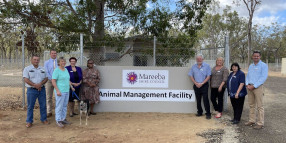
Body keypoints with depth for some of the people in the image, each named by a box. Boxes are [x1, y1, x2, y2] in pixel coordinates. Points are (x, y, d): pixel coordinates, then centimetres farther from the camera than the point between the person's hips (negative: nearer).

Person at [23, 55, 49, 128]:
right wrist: (35, 85, -18)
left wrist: (40, 84, -13)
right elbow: (26, 79, -10)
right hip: (31, 90, -3)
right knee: (30, 106, 2)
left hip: (42, 89, 3)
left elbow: (46, 78, 6)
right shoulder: (27, 69, 0)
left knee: (43, 105, 8)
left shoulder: (42, 69, 11)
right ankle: (29, 121, 12)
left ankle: (44, 119, 21)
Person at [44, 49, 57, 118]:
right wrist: (51, 79, -12)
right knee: (49, 97, 4)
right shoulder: (47, 62, 7)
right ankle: (49, 112, 12)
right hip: (49, 81, 1)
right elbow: (46, 72, 0)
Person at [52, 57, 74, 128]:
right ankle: (58, 120, 6)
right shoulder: (57, 70, -9)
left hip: (67, 91, 8)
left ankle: (63, 119, 22)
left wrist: (71, 86, 18)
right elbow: (53, 81, -14)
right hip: (60, 91, -8)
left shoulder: (66, 70, 14)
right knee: (59, 106, -3)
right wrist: (57, 90, -19)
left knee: (65, 106, 12)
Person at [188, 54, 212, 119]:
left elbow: (208, 76, -7)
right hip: (196, 86, 4)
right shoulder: (193, 67, 7)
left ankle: (208, 113, 1)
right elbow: (191, 76, 7)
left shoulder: (207, 66, -3)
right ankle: (199, 112, 22)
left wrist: (202, 83, -14)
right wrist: (196, 83, -6)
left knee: (205, 99, -6)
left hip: (204, 85, -4)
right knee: (198, 100, 10)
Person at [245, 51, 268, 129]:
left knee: (259, 106, -4)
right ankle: (252, 121, 19)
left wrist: (254, 86, -16)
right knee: (251, 105, 10)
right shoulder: (250, 66, 16)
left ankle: (260, 123, 1)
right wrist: (247, 84, -3)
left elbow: (263, 77, -12)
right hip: (250, 87, 6)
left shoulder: (263, 65, -4)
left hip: (258, 87, -6)